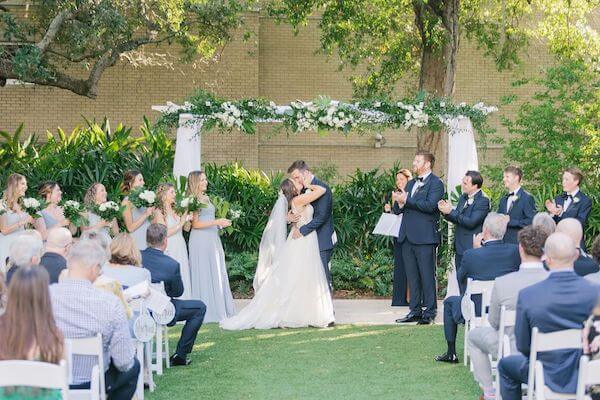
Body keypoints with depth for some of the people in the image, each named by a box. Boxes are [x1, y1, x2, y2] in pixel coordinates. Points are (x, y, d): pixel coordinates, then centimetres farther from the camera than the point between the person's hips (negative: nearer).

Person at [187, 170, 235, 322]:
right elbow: (195, 224, -13)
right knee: (203, 274, -4)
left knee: (217, 274, 7)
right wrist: (217, 222, -15)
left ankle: (218, 309, 11)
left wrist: (222, 224, 7)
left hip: (213, 239, 8)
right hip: (200, 241, -8)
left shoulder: (206, 198, 16)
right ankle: (205, 311, 1)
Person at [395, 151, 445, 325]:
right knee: (412, 276, 10)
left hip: (424, 237, -8)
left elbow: (430, 205, -19)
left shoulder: (436, 183, -5)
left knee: (427, 275, -3)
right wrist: (400, 204, -4)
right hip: (408, 237, 8)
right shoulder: (411, 183, 21)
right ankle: (415, 311, 16)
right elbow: (403, 207, 19)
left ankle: (430, 312, 3)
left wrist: (407, 200, -15)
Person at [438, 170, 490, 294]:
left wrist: (451, 212, -20)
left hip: (472, 249, -9)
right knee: (461, 283, 14)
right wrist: (445, 211, -6)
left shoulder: (483, 201, -14)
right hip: (460, 249, 9)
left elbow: (471, 222, -22)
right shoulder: (463, 198, 12)